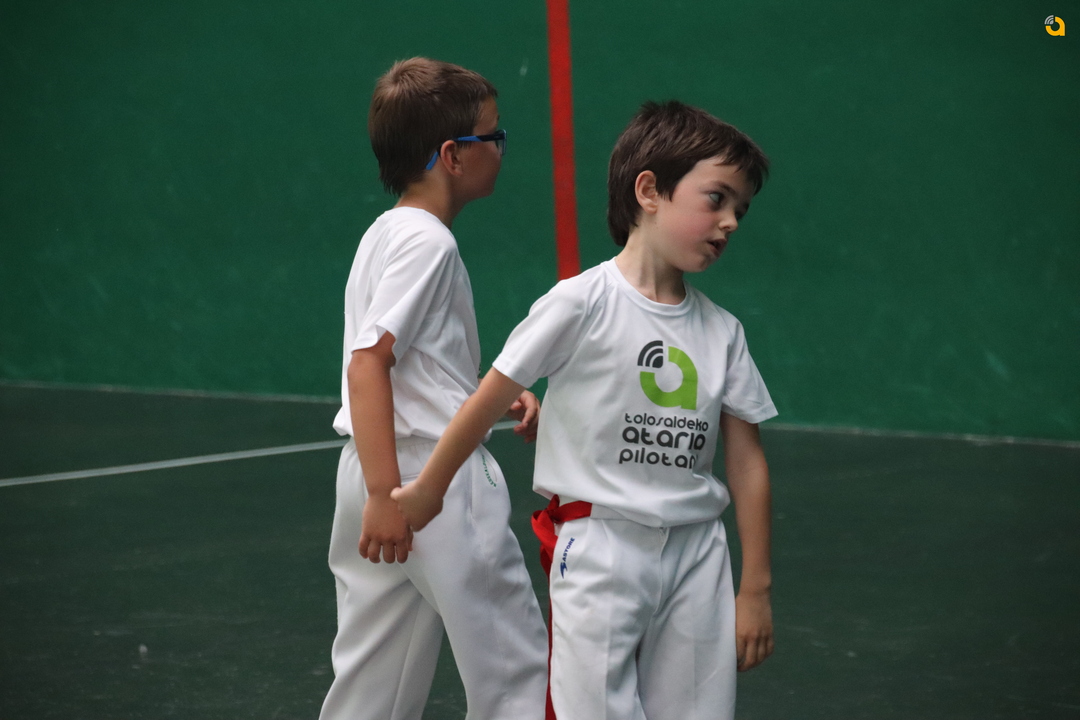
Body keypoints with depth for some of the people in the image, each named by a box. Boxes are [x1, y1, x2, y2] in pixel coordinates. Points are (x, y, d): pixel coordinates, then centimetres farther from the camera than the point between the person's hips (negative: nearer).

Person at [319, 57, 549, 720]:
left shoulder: (390, 232, 17)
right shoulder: (427, 242, -13)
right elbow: (367, 363, -23)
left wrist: (500, 395, 16)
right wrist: (385, 491, -26)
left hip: (377, 474, 10)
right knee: (513, 666, -2)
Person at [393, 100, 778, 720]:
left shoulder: (722, 331, 6)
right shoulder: (584, 303, -10)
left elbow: (747, 462, 8)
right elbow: (492, 400, -2)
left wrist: (756, 589, 7)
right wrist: (427, 493, 6)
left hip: (698, 553, 5)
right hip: (599, 548, -5)